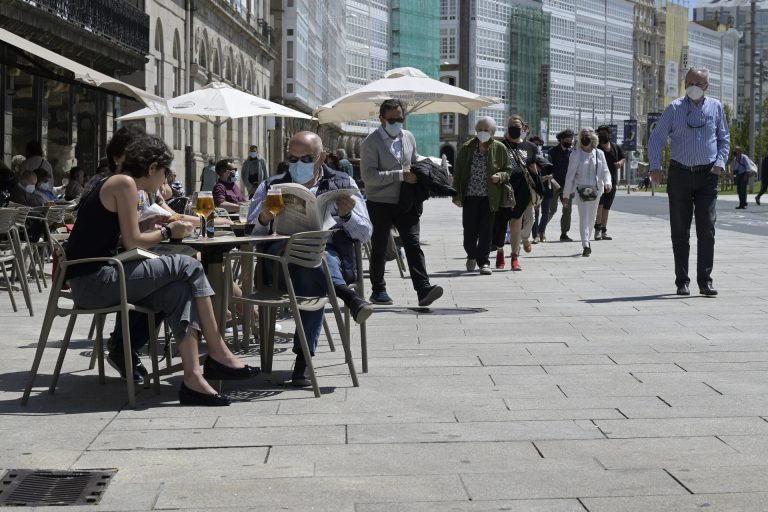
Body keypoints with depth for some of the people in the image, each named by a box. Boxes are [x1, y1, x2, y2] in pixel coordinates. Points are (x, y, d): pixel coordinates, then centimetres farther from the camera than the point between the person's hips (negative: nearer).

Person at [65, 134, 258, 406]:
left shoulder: (113, 184, 21)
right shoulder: (124, 183, -8)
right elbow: (132, 242, -12)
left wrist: (159, 226, 13)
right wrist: (168, 232, 2)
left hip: (90, 282, 10)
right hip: (92, 280, -10)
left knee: (178, 290, 0)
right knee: (188, 266, -9)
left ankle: (193, 377, -12)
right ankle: (218, 353, -1)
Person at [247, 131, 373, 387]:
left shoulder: (343, 184, 21)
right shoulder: (271, 186, 22)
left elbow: (365, 234, 15)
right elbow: (251, 235, 14)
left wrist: (347, 215, -5)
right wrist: (264, 219, -8)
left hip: (332, 256, 0)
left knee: (312, 281, -35)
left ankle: (303, 360, -32)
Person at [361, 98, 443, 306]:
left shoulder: (408, 137, 10)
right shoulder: (371, 142, -9)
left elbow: (415, 162, 25)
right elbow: (369, 176, -19)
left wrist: (418, 174, 1)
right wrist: (401, 175, -23)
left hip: (406, 203, 4)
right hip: (380, 204, -4)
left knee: (413, 244, -8)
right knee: (379, 248, 8)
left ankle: (423, 289, -17)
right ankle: (378, 290, 20)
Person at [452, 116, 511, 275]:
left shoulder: (499, 148, 1)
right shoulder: (467, 148, 2)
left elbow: (508, 170, 9)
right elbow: (458, 172, 5)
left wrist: (500, 176, -14)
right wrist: (457, 195, 0)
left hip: (489, 197, -1)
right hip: (470, 196, 1)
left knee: (486, 231, -2)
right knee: (469, 230, 2)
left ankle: (483, 262, 6)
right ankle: (472, 255, 29)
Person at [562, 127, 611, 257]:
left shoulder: (599, 154, 9)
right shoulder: (575, 154, 1)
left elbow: (605, 171, 8)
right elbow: (570, 174, 2)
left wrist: (608, 182, -13)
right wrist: (566, 193, 2)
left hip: (595, 189, 3)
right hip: (581, 189, -3)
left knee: (591, 217, 10)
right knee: (584, 217, -12)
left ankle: (587, 240, 28)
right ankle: (586, 246, -17)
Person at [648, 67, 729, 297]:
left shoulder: (716, 107, 5)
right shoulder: (674, 108, 1)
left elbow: (724, 138, 13)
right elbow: (656, 139, 2)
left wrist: (720, 162, -4)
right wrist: (655, 167, -11)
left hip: (707, 175, 0)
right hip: (679, 174, 0)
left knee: (707, 229, -4)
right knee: (679, 230, 2)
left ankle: (705, 281, 0)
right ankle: (682, 281, 9)